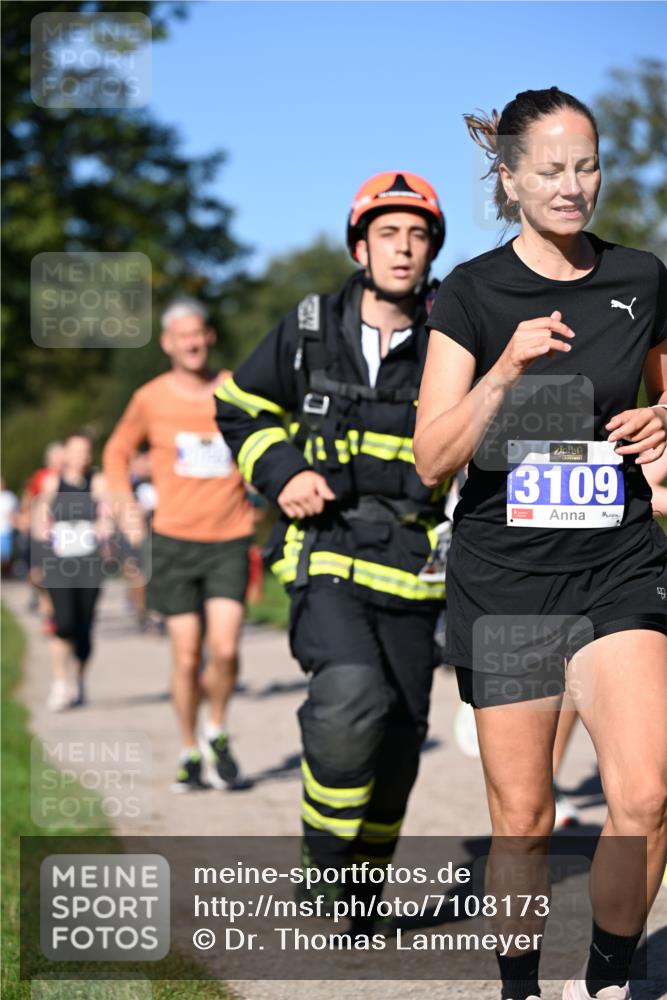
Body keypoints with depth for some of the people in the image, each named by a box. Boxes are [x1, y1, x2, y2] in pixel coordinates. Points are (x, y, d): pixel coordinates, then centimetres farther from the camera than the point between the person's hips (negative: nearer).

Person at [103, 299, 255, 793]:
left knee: (224, 649, -13)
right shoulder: (150, 399, 1)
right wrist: (126, 504, 5)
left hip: (229, 539, 0)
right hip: (175, 540, 0)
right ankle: (190, 754, 19)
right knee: (187, 657, 1)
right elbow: (118, 451, 17)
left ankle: (218, 734, 14)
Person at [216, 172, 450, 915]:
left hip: (412, 569, 2)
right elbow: (240, 408, 15)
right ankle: (325, 866, -7)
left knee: (398, 734, 7)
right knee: (351, 695, -27)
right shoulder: (307, 331, 1)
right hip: (325, 555, -2)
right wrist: (282, 473, -1)